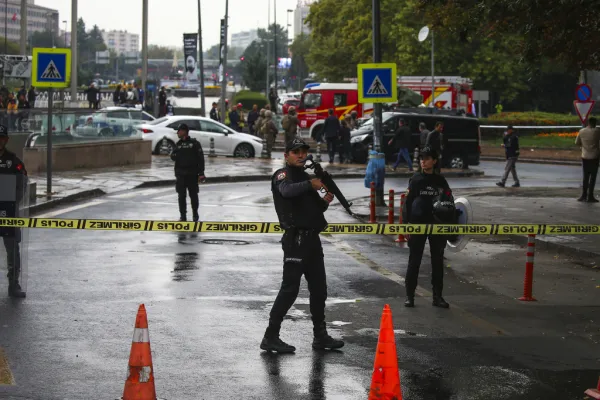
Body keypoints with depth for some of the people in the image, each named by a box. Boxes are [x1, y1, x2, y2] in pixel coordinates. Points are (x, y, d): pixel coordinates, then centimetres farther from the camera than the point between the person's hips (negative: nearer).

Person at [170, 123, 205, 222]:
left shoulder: (195, 143, -5)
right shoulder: (178, 144, 10)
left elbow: (200, 158, -6)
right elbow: (173, 156, 15)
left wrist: (201, 173, -10)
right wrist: (174, 155, -11)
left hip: (192, 174, -4)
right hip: (181, 174, 4)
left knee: (193, 195, 4)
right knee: (181, 195, 3)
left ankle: (195, 214, 18)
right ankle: (183, 215, 11)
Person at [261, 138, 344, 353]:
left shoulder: (305, 176, 21)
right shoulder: (283, 175, -4)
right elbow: (287, 190, -28)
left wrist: (325, 202, 1)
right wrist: (310, 184, -43)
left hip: (312, 239, 9)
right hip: (296, 240, -9)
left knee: (319, 288, 12)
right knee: (290, 288, -9)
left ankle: (320, 336, 21)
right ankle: (270, 337, -5)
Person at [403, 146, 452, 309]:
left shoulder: (440, 181, 7)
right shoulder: (416, 180, 2)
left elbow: (449, 203, 9)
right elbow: (408, 203, -1)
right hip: (418, 225, -2)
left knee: (437, 261, 7)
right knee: (414, 261, 0)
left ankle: (437, 296, 14)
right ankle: (410, 295, 5)